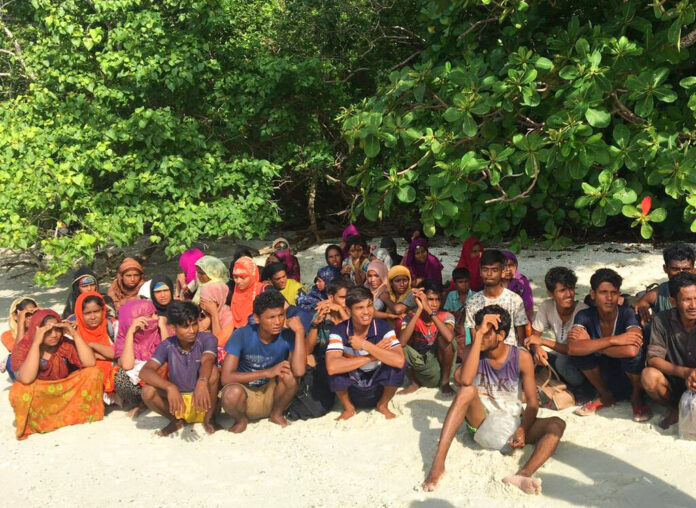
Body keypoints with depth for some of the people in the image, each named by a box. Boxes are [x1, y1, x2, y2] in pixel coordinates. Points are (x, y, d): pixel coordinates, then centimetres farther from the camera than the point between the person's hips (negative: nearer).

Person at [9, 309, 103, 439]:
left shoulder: (64, 344, -9)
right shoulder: (22, 348, -16)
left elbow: (90, 363, -22)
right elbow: (26, 379, -35)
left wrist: (75, 335, -25)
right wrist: (36, 343, -35)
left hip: (65, 395, 2)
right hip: (37, 400, -2)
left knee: (93, 373, -16)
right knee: (19, 390, -34)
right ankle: (33, 424, -6)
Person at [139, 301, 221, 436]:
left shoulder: (207, 339, -13)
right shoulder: (167, 346, -7)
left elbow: (207, 362, -35)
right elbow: (144, 372, -21)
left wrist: (202, 382, -58)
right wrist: (170, 387, -39)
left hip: (202, 402, -2)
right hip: (178, 401, 2)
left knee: (213, 371, -30)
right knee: (148, 391, -25)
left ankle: (209, 418, -7)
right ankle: (176, 420, 4)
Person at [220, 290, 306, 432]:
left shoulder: (288, 336, -15)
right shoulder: (242, 335, -18)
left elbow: (299, 371, -32)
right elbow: (226, 377, -24)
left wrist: (300, 332, -31)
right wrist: (268, 372, -26)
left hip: (272, 395, 1)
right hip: (246, 396, -1)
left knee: (289, 374, -28)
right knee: (231, 393, -35)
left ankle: (277, 414, 1)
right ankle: (241, 419, 2)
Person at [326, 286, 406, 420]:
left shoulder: (384, 328, -17)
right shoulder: (339, 331, -19)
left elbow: (399, 361, -34)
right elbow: (332, 367, -36)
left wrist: (365, 345, -32)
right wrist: (372, 357, -30)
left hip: (378, 389, 1)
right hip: (351, 390, -1)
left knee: (397, 365, -26)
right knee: (336, 371, -30)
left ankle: (383, 405, 3)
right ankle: (348, 408, 1)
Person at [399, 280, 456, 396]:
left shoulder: (446, 316, -10)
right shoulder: (411, 318, -8)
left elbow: (449, 337, -34)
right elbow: (401, 342, -29)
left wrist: (429, 311, -33)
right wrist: (419, 309, -29)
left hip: (440, 368, -1)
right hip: (419, 368, 1)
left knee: (443, 336, -25)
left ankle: (445, 382, -6)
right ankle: (414, 383, 2)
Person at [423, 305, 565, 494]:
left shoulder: (521, 358, -7)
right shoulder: (473, 351, -6)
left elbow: (532, 403, -7)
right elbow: (465, 380, -28)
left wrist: (523, 430, -28)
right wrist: (479, 333, -29)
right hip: (481, 421, 0)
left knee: (557, 424, -24)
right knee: (468, 391, -30)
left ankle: (523, 474, -52)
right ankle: (437, 463, -39)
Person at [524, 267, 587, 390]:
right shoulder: (546, 306, -8)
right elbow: (534, 335, -2)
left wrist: (543, 341, -25)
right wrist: (537, 349, -27)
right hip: (560, 356, 5)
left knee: (563, 361, -35)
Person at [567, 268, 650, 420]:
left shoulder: (627, 313, -23)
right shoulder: (585, 316, -16)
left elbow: (632, 349, -42)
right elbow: (573, 348, -35)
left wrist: (592, 345, -31)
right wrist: (614, 340, -39)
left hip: (629, 369, -2)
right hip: (604, 371, 3)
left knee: (632, 351, -34)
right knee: (580, 349, -24)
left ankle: (637, 396, -1)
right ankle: (605, 396, 2)